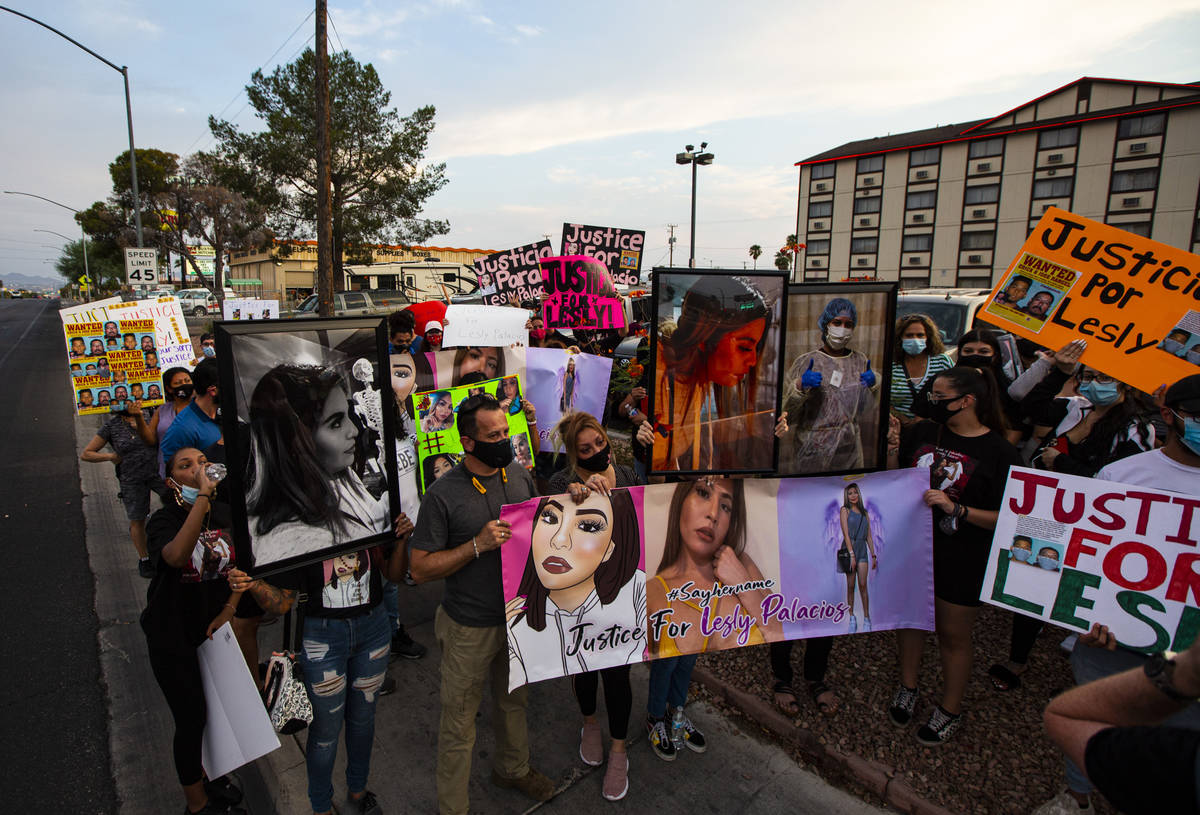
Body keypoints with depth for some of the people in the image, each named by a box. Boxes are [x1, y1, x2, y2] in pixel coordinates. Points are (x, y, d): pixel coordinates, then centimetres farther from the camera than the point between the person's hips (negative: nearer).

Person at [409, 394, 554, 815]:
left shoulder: (520, 477, -3)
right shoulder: (443, 494, -19)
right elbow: (420, 568, -16)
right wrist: (478, 545, -27)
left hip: (520, 615, 5)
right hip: (470, 627, -5)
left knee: (513, 701, 26)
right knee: (459, 721, 10)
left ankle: (512, 768, 51)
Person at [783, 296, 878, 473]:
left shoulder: (860, 361, 7)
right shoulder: (805, 362, -4)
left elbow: (866, 412, 8)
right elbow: (788, 415, -7)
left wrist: (873, 386, -8)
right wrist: (800, 387, -22)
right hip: (813, 451, -3)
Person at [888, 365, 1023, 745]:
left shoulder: (1000, 453, -13)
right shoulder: (922, 432, -1)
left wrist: (956, 509, -26)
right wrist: (892, 448, -11)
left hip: (961, 561, -4)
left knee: (953, 635, 13)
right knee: (909, 617, 18)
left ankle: (950, 709, 35)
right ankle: (907, 688, 42)